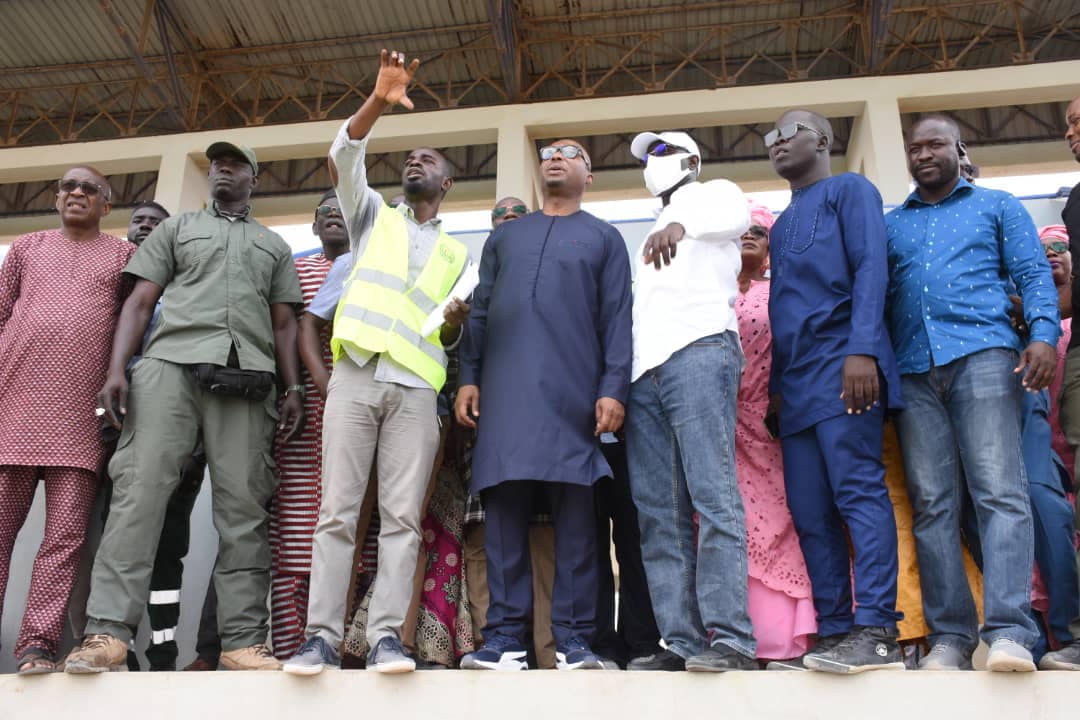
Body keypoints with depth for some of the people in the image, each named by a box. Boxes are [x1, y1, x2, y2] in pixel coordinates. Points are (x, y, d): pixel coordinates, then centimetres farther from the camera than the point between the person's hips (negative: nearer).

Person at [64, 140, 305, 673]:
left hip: (247, 377, 1)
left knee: (243, 506, -6)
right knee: (141, 486, -13)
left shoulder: (274, 245, 26)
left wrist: (293, 387, 4)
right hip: (172, 363, -1)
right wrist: (117, 368, -3)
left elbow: (283, 323, 19)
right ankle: (108, 630, -14)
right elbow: (140, 302, 12)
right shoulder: (177, 228, 23)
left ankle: (242, 640, -6)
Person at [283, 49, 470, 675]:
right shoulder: (373, 214, 21)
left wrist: (455, 324, -1)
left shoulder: (457, 252, 24)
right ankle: (323, 637, -4)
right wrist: (380, 100, -12)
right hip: (356, 377, -1)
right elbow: (345, 155, 3)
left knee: (403, 517, -7)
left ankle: (387, 636, -7)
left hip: (416, 389, 1)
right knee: (337, 513, -6)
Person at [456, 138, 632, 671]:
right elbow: (479, 311, 18)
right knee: (504, 511, -2)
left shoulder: (604, 239, 16)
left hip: (575, 391, -2)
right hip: (505, 390, 2)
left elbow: (616, 320, 6)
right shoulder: (504, 236, 24)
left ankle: (573, 639, 0)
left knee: (575, 517, -4)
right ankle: (505, 637, 2)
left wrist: (613, 388, -6)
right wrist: (468, 377, 5)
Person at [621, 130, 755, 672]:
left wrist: (681, 222, -33)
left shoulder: (714, 194, 15)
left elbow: (731, 214, -11)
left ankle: (731, 640, -19)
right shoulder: (655, 232, 35)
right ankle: (682, 644, -4)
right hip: (644, 371, 7)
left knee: (713, 497, -16)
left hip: (698, 350, -7)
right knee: (658, 516, -3)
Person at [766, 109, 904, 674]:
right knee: (809, 514, 1)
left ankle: (876, 631, -16)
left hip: (841, 366, -8)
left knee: (858, 492, -15)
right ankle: (834, 632, 3)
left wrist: (862, 350, -20)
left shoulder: (849, 189, 8)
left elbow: (870, 268, -7)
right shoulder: (780, 226, 29)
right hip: (795, 383, 8)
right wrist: (777, 383, 16)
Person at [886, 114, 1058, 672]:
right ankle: (949, 636, -3)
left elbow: (1034, 275, 9)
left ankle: (1008, 632, -20)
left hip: (982, 354, -2)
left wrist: (1043, 334, -9)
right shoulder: (890, 224, 25)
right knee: (932, 504, -4)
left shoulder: (997, 206, 20)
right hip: (913, 369, 3)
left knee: (1000, 492, -15)